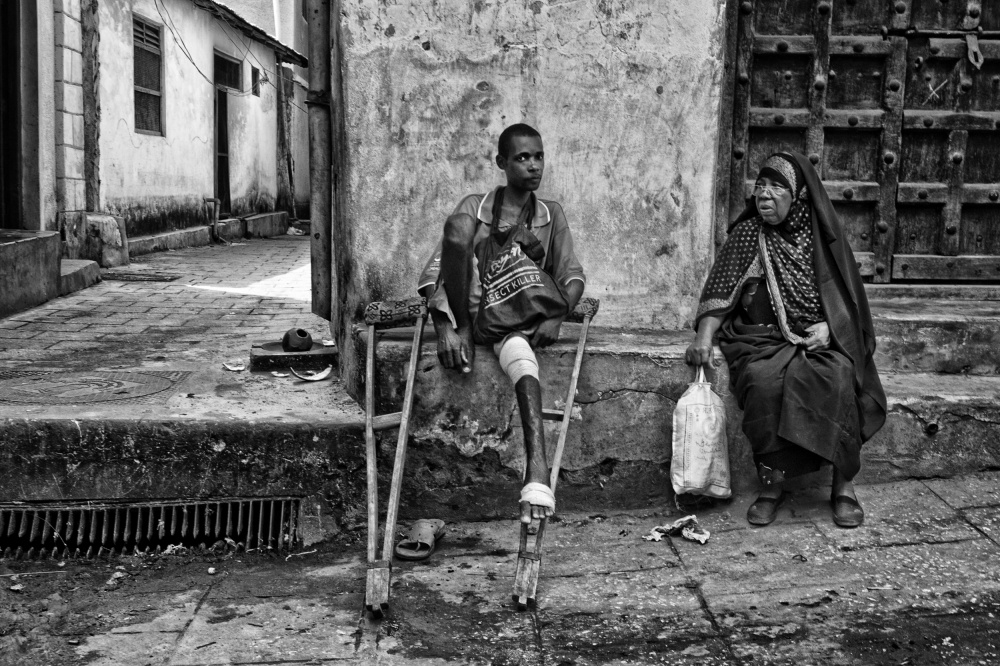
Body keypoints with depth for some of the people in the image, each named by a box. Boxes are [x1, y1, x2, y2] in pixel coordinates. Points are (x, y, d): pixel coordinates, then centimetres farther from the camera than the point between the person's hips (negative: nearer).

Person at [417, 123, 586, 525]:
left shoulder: (551, 216, 17)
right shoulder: (475, 207, 9)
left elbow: (572, 275, 9)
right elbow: (435, 271, -2)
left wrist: (557, 314, -14)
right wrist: (445, 328, -19)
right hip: (467, 308, 0)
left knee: (522, 356, -39)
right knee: (458, 226, -25)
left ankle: (538, 472, -53)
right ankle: (463, 332, -25)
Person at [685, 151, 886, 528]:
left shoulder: (822, 235, 6)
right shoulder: (747, 233, 4)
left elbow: (846, 298, 10)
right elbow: (720, 290, -5)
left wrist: (828, 325, -10)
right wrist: (704, 339, -19)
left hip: (821, 341, 0)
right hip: (763, 341, 0)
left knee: (837, 380, -31)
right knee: (765, 382, -33)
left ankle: (843, 486, -19)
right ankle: (772, 482, -19)